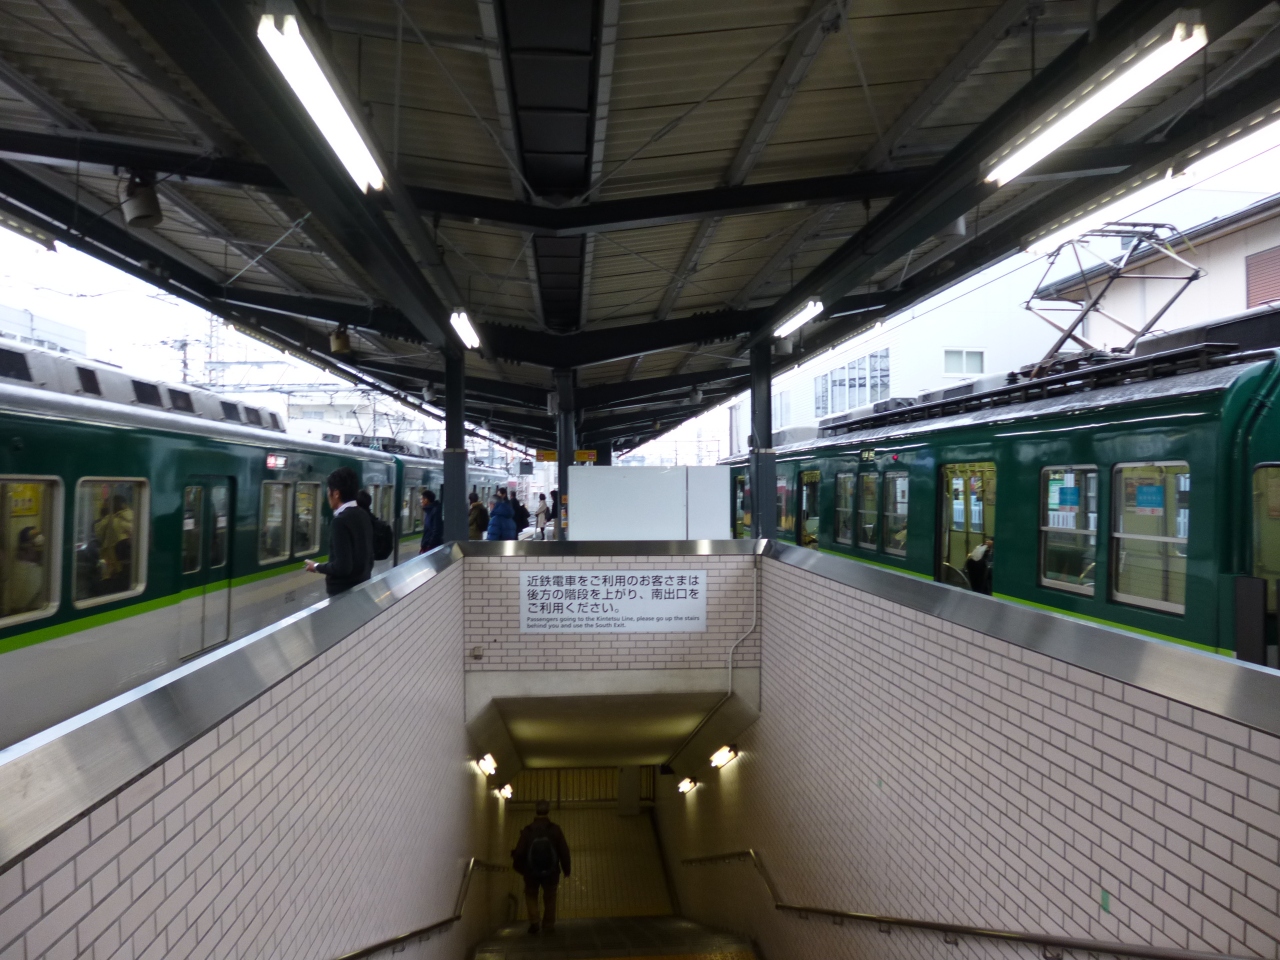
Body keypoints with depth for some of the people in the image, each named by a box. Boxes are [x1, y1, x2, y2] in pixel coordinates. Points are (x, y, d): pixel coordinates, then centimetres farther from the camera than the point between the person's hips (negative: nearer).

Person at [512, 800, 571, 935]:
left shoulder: (527, 831, -12)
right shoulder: (556, 830, -11)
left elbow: (519, 853, -9)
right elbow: (564, 852, -9)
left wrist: (519, 867, 12)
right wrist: (566, 871, 5)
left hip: (531, 873, 0)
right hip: (551, 873, 0)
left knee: (531, 894, 24)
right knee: (549, 897, 21)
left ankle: (533, 921, 8)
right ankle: (548, 926, 21)